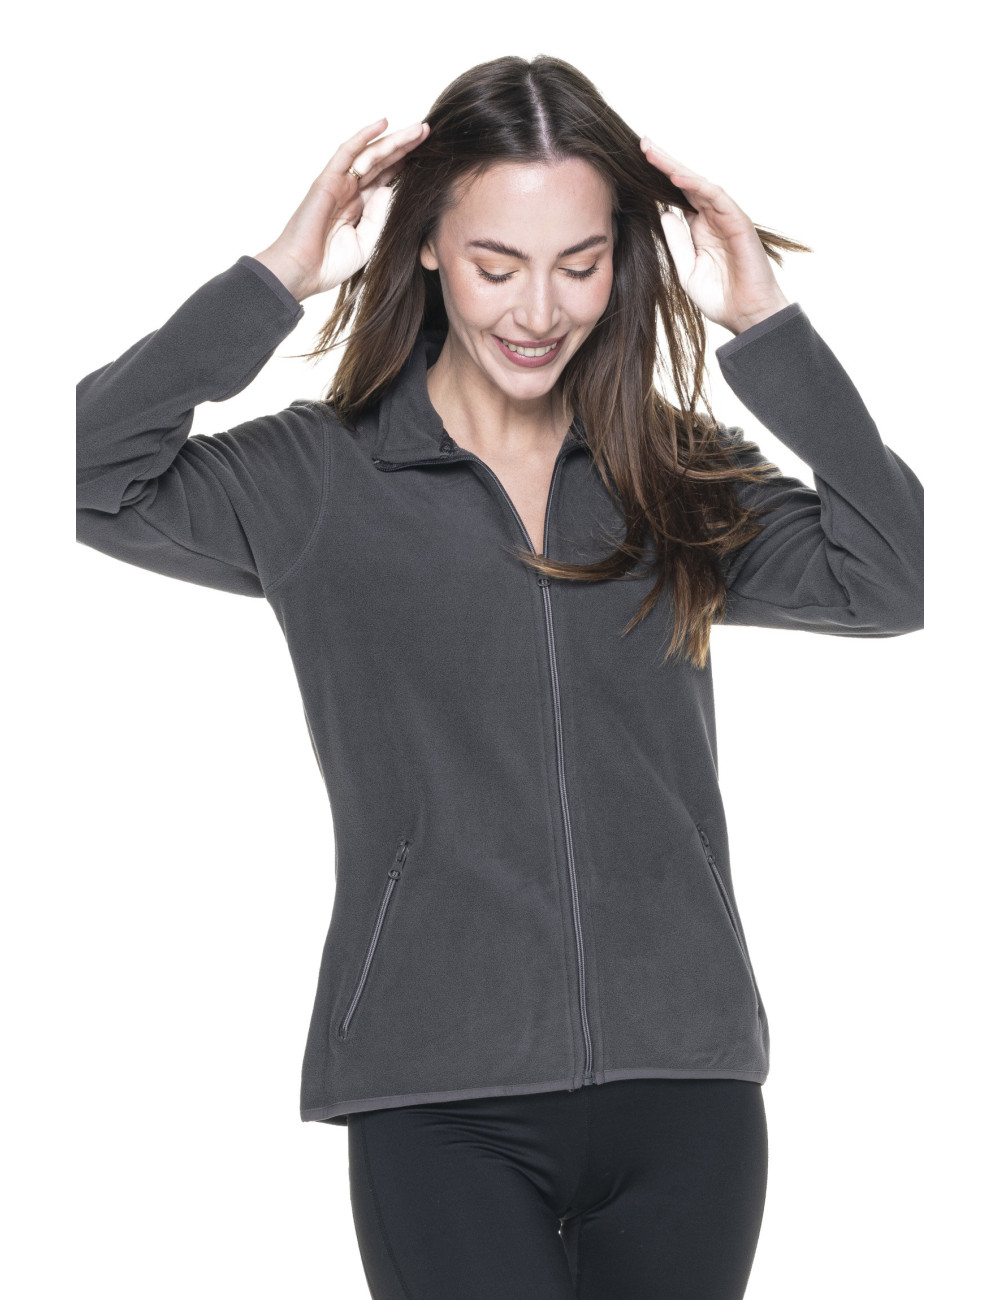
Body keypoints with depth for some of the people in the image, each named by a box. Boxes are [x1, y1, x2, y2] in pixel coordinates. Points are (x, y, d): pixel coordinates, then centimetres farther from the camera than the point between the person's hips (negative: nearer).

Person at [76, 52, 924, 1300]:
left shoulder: (678, 476, 10)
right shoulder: (320, 481, 3)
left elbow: (893, 579, -3)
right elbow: (87, 477, -11)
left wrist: (765, 326, -5)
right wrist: (276, 279, -9)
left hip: (681, 1081, 3)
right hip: (439, 1101, -3)